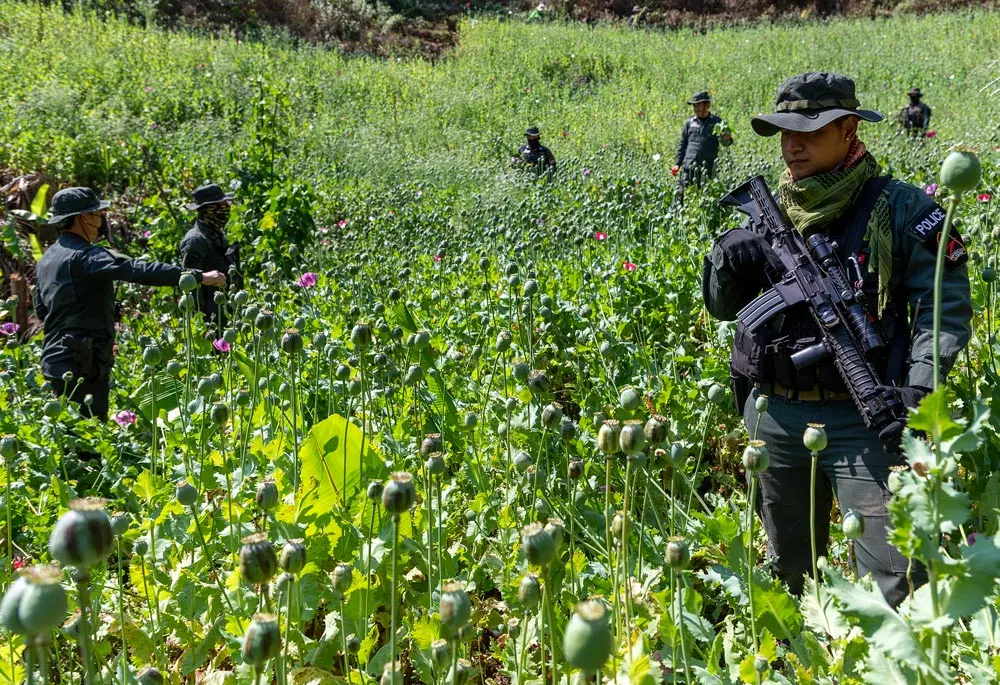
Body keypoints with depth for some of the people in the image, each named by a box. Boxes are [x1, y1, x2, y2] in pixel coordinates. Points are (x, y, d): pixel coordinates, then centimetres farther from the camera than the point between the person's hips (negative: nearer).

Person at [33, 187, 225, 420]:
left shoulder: (48, 258, 14)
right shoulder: (84, 256, -16)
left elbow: (40, 309, 23)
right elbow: (139, 270, -26)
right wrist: (200, 276, -27)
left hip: (55, 362, 10)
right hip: (82, 366, -10)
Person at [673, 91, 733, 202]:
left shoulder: (717, 122, 5)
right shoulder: (689, 123, 12)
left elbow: (724, 141, -3)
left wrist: (727, 139, -28)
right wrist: (677, 163, 8)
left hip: (707, 169, -2)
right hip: (688, 168, 2)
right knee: (681, 196, -3)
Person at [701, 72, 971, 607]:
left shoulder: (900, 209, -4)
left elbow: (947, 303, -9)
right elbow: (725, 308, 14)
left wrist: (919, 387, -22)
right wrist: (726, 265, -8)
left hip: (862, 418, -4)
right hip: (774, 417, 5)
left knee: (894, 578, -9)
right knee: (789, 569, 19)